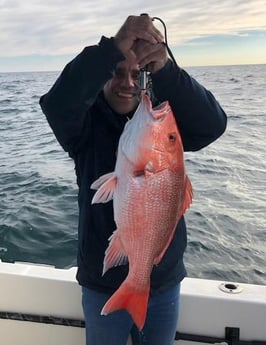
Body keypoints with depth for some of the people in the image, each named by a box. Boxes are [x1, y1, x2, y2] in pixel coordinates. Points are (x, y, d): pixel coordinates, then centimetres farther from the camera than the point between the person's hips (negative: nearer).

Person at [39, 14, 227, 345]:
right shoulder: (87, 126, -9)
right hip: (103, 286, -1)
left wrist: (163, 69, -37)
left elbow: (213, 123, -22)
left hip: (165, 284, 2)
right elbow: (57, 103, -30)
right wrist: (113, 48, -40)